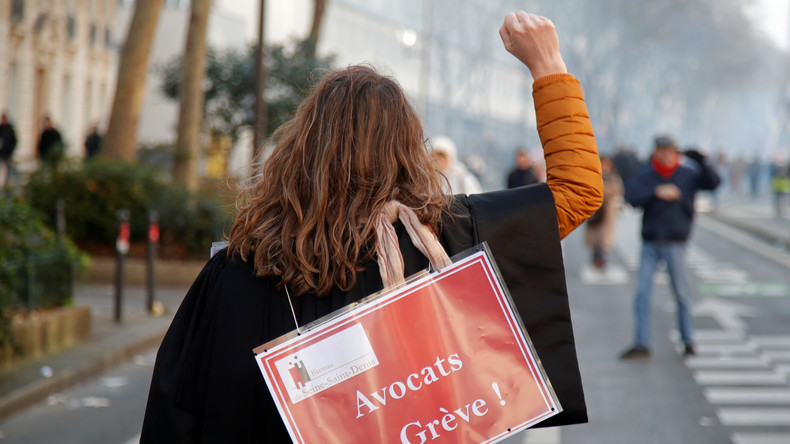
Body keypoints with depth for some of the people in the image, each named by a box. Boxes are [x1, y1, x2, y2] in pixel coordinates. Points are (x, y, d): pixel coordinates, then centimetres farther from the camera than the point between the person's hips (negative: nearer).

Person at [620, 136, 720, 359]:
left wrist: (701, 162, -23)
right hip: (650, 242, 2)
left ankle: (688, 341, 17)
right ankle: (641, 344, 2)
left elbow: (713, 182, -10)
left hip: (675, 242, -2)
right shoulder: (645, 175, 4)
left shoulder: (688, 175, 2)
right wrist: (657, 192, -21)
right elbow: (632, 197, -10)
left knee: (682, 293, 3)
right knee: (642, 292, -1)